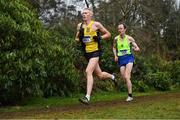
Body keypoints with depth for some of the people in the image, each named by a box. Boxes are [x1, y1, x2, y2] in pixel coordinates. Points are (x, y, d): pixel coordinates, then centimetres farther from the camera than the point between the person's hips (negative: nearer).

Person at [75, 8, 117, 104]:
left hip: (95, 52, -6)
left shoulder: (96, 24, -3)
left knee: (88, 71, -24)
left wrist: (99, 37, -14)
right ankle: (111, 76, 48)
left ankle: (87, 97, -27)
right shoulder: (79, 26, 10)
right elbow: (76, 38, 18)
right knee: (99, 75, 15)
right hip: (86, 53, 6)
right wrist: (80, 39, -5)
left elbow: (108, 34, 4)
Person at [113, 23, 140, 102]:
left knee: (127, 77, -18)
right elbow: (114, 48, 22)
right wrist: (115, 56, 5)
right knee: (124, 79, 2)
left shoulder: (129, 38, -4)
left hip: (129, 58, -3)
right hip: (121, 59, 4)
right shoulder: (116, 39, 3)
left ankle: (130, 96, -12)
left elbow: (138, 49, 2)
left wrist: (135, 49, -22)